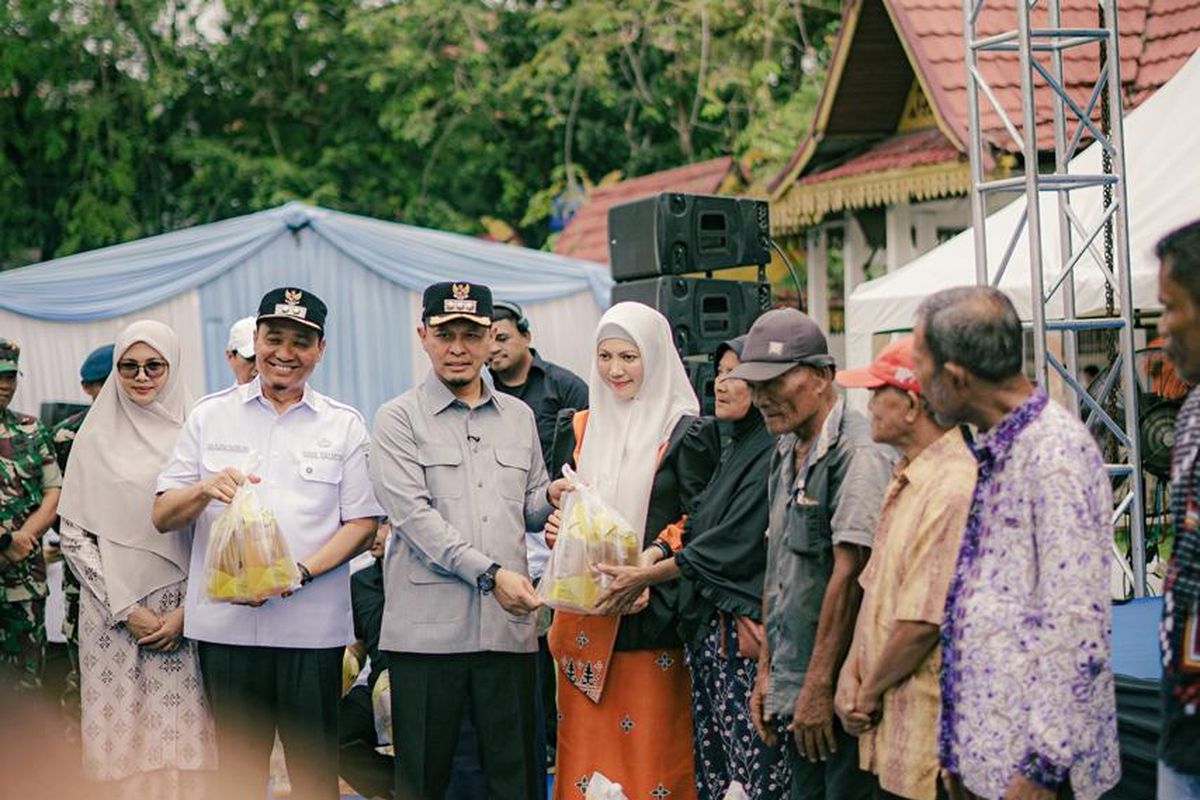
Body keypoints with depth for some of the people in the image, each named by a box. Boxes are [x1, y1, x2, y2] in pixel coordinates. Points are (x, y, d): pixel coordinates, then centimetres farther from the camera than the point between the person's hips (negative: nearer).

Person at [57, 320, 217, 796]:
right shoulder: (96, 438, 6)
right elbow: (74, 535, 4)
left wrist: (186, 611, -5)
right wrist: (125, 609, -4)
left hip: (183, 615, 0)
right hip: (113, 612, 1)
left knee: (179, 740, -4)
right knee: (126, 735, -2)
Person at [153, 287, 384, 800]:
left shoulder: (344, 425, 9)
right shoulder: (210, 416, 10)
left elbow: (362, 524, 3)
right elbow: (163, 517, 8)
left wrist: (302, 571, -13)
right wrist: (206, 489, -14)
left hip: (312, 627, -1)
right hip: (225, 622, 1)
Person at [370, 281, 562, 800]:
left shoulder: (518, 417, 17)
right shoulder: (399, 419, 2)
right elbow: (413, 514, -10)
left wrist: (551, 497, -1)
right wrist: (491, 573, -17)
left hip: (507, 624, 4)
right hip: (428, 627, -4)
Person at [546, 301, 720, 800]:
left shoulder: (686, 433, -2)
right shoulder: (584, 427, 14)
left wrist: (654, 556, -20)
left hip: (651, 610, -5)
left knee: (650, 747, -4)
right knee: (585, 741, 4)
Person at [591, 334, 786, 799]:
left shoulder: (772, 455, -12)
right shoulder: (734, 450, 17)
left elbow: (730, 545, -15)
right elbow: (696, 527, 18)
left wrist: (645, 576, -10)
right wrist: (649, 559, 2)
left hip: (744, 628, -9)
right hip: (708, 627, 9)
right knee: (711, 761, 10)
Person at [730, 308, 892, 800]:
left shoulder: (857, 452, -16)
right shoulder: (787, 452, 14)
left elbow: (849, 574, -20)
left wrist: (818, 686, -19)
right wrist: (766, 671, 15)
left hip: (842, 692, -9)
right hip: (795, 688, 9)